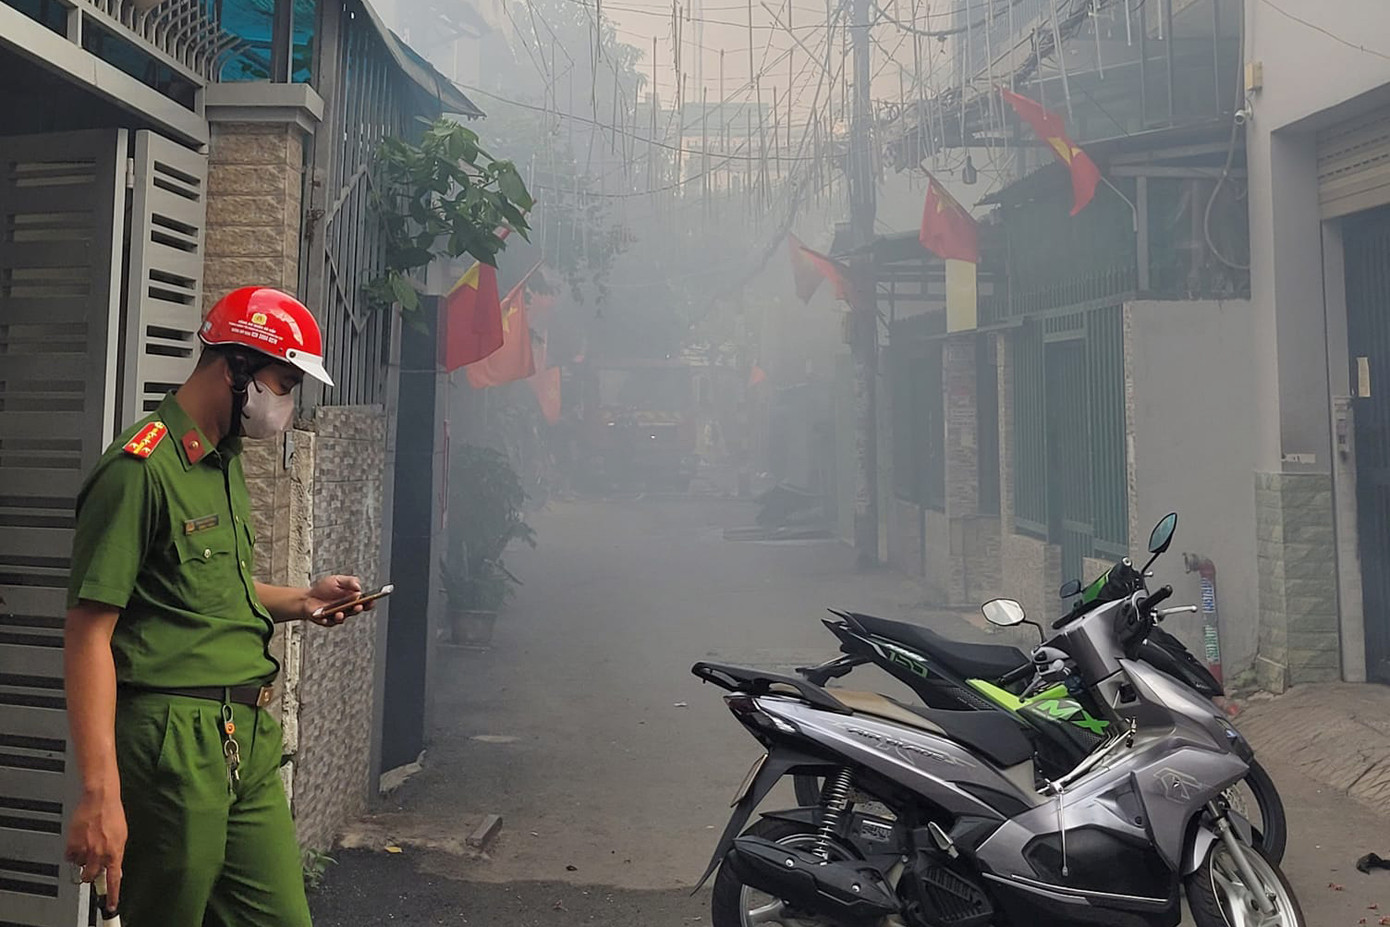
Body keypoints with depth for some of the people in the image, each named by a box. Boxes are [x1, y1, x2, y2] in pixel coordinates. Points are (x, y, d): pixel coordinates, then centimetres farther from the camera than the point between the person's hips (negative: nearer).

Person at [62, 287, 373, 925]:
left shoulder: (226, 464, 16)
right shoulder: (141, 468, -14)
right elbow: (89, 633, -17)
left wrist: (300, 601, 9)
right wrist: (100, 794, -21)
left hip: (249, 740, 9)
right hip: (173, 745, -8)